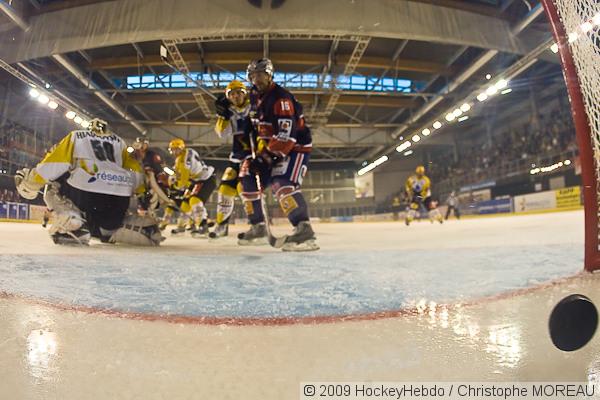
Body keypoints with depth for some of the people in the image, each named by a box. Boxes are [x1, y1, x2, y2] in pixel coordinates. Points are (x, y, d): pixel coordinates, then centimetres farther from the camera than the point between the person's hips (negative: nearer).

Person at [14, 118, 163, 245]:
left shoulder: (76, 136, 25)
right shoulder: (119, 142, 31)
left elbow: (54, 162, 10)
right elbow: (136, 173, 20)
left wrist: (30, 181, 19)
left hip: (85, 191, -3)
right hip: (120, 199, 3)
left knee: (54, 188, 26)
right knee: (108, 221, 32)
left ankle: (72, 225, -3)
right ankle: (146, 229, 1)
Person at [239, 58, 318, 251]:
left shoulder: (281, 97, -19)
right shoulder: (255, 98, 11)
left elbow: (286, 134, -29)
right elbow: (256, 128, 20)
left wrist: (267, 155, -28)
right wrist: (258, 153, 10)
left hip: (295, 147, -9)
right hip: (271, 150, 9)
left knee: (281, 184, -31)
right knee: (248, 176, 6)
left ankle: (304, 230, -36)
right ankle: (258, 226, 15)